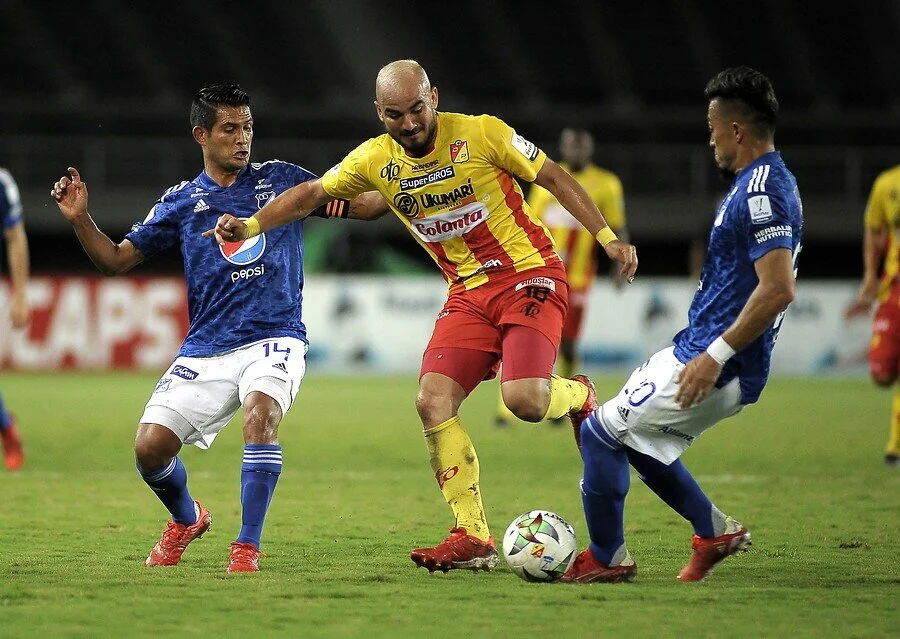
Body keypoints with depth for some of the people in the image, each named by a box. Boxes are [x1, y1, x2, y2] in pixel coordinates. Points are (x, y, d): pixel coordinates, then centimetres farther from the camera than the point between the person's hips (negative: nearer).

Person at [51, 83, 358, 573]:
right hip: (205, 351, 2)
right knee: (150, 446, -9)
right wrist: (79, 219, -5)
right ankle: (187, 519, 25)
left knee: (260, 412, -33)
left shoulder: (280, 179, 8)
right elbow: (117, 260, 11)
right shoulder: (181, 202, 9)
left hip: (274, 339, -2)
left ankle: (247, 547, -24)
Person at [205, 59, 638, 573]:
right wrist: (252, 225, -3)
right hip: (468, 293, 5)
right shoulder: (375, 160, 0)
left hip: (530, 275, -5)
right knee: (433, 401, -13)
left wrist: (608, 238, -8)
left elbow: (553, 177, -4)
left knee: (524, 399, -25)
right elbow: (313, 193, 11)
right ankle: (473, 538, -6)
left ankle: (578, 395, 14)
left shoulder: (481, 133, -12)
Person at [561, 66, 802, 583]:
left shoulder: (762, 193, -21)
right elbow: (768, 283, 23)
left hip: (716, 367, -11)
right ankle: (715, 531, 24)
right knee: (633, 437, 21)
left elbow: (778, 289, -29)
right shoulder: (763, 183, 13)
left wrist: (716, 355, -26)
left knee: (601, 433, -4)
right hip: (704, 351, 11)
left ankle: (607, 559, 8)